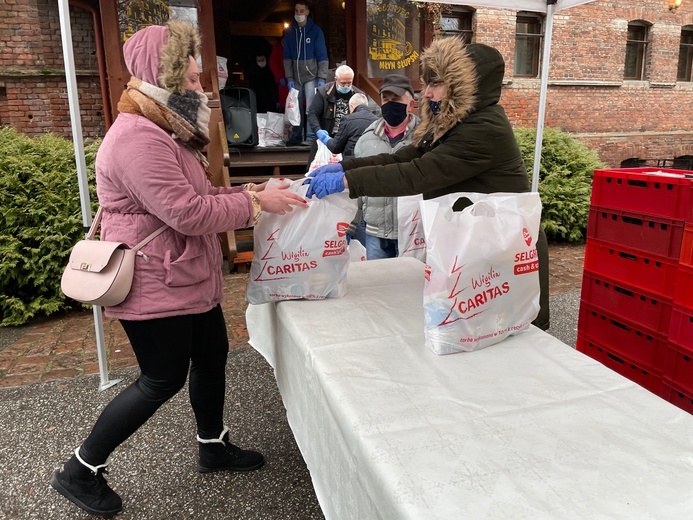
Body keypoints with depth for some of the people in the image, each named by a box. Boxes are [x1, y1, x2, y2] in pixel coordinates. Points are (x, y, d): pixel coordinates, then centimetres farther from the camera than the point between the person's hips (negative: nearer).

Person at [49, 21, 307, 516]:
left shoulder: (165, 132, 13)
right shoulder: (138, 139, -23)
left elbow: (197, 195, 15)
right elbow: (189, 213, -27)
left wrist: (247, 192, 1)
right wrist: (256, 204, -19)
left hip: (189, 280, 10)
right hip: (155, 286, -10)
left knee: (212, 356, 17)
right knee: (164, 380, 2)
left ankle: (214, 446, 37)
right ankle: (80, 471, 21)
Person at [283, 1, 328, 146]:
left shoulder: (315, 31, -1)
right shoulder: (289, 32, 6)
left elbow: (322, 56, -3)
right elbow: (287, 57, 6)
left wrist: (322, 78, -10)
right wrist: (289, 78, -3)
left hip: (311, 76, -3)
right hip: (295, 78, 3)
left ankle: (311, 137, -4)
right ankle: (296, 136, 15)